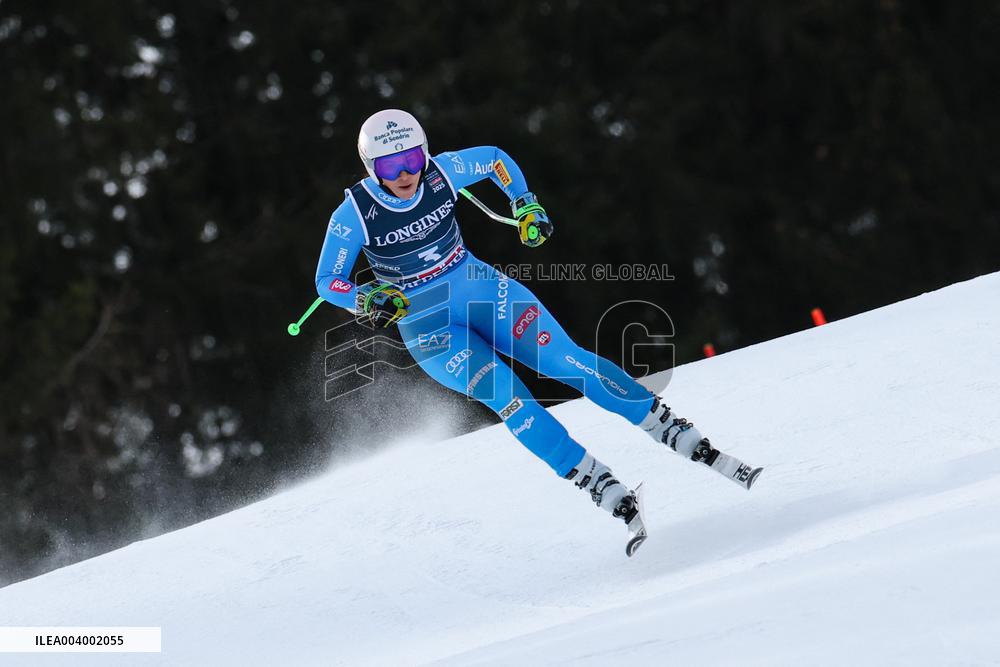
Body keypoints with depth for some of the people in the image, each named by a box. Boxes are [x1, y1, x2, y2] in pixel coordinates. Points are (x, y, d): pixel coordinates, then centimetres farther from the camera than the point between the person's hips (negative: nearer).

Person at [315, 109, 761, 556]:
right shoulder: (353, 215, -18)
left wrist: (526, 207, -1)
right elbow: (327, 282, -8)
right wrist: (368, 300, -26)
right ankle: (610, 495, -25)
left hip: (482, 289, 2)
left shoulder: (442, 172, -12)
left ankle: (695, 446, -12)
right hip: (429, 330, -2)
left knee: (570, 361, -13)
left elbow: (495, 159, 9)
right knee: (506, 395, -24)